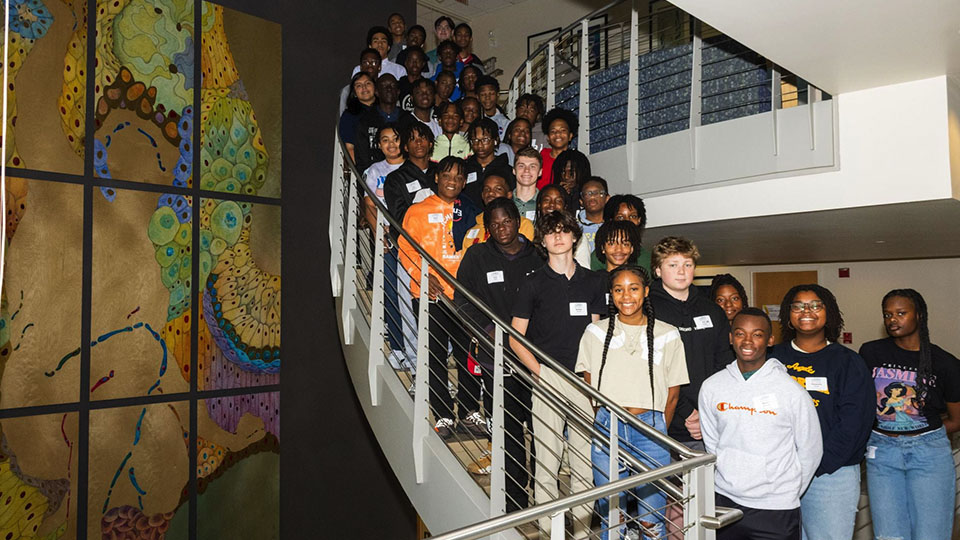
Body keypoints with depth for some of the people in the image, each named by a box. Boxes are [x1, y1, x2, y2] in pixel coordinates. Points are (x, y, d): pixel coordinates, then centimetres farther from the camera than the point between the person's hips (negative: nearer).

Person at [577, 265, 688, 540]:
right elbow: (589, 385, 11)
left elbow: (673, 392, 7)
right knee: (610, 516, 9)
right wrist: (607, 421, 6)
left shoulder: (668, 335, 3)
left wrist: (659, 430, 6)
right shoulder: (595, 332, 5)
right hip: (606, 427, 1)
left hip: (650, 428, -1)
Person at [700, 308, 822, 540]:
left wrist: (788, 493, 5)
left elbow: (810, 451, 1)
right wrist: (730, 482, 9)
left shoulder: (792, 391, -8)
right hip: (725, 502, 3)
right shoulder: (711, 387, 0)